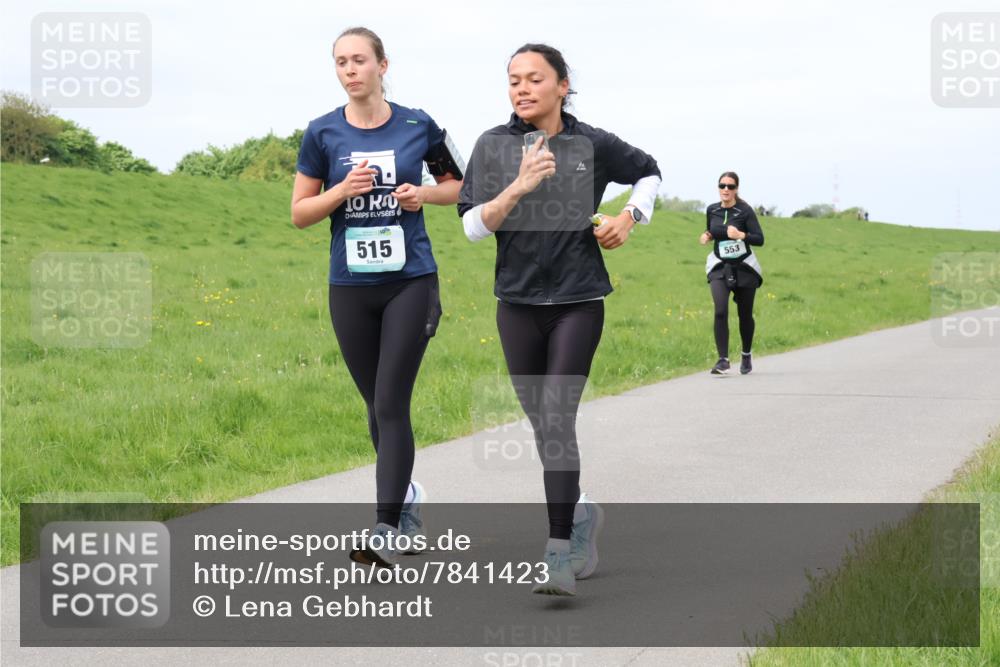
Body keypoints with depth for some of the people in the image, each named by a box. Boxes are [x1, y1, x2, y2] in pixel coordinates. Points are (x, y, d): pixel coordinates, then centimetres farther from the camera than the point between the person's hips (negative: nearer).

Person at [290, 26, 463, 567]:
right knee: (377, 405, 12)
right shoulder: (323, 133, 0)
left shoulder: (417, 126, -1)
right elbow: (299, 214, 4)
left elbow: (457, 184, 13)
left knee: (391, 404, -11)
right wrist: (342, 190, -13)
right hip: (351, 287, 2)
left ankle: (386, 531, -14)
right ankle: (407, 495, 35)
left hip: (410, 282, -2)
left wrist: (423, 194, -7)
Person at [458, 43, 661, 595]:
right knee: (541, 424, 11)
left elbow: (648, 173, 17)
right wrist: (518, 186, -22)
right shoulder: (493, 146, -1)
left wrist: (630, 216, 0)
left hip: (578, 302, -3)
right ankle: (582, 514, 36)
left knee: (557, 419, -14)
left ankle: (559, 556, -15)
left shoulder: (593, 146, -2)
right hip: (518, 303, 3)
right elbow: (472, 226, -9)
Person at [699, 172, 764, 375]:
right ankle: (723, 360, -19)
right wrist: (707, 236, -1)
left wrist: (741, 235, -31)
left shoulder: (745, 211, -11)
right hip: (720, 268, 2)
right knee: (721, 311, -18)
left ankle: (746, 356, 32)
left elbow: (759, 239, -15)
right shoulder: (712, 210, 1)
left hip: (744, 268, -2)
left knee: (745, 314, 9)